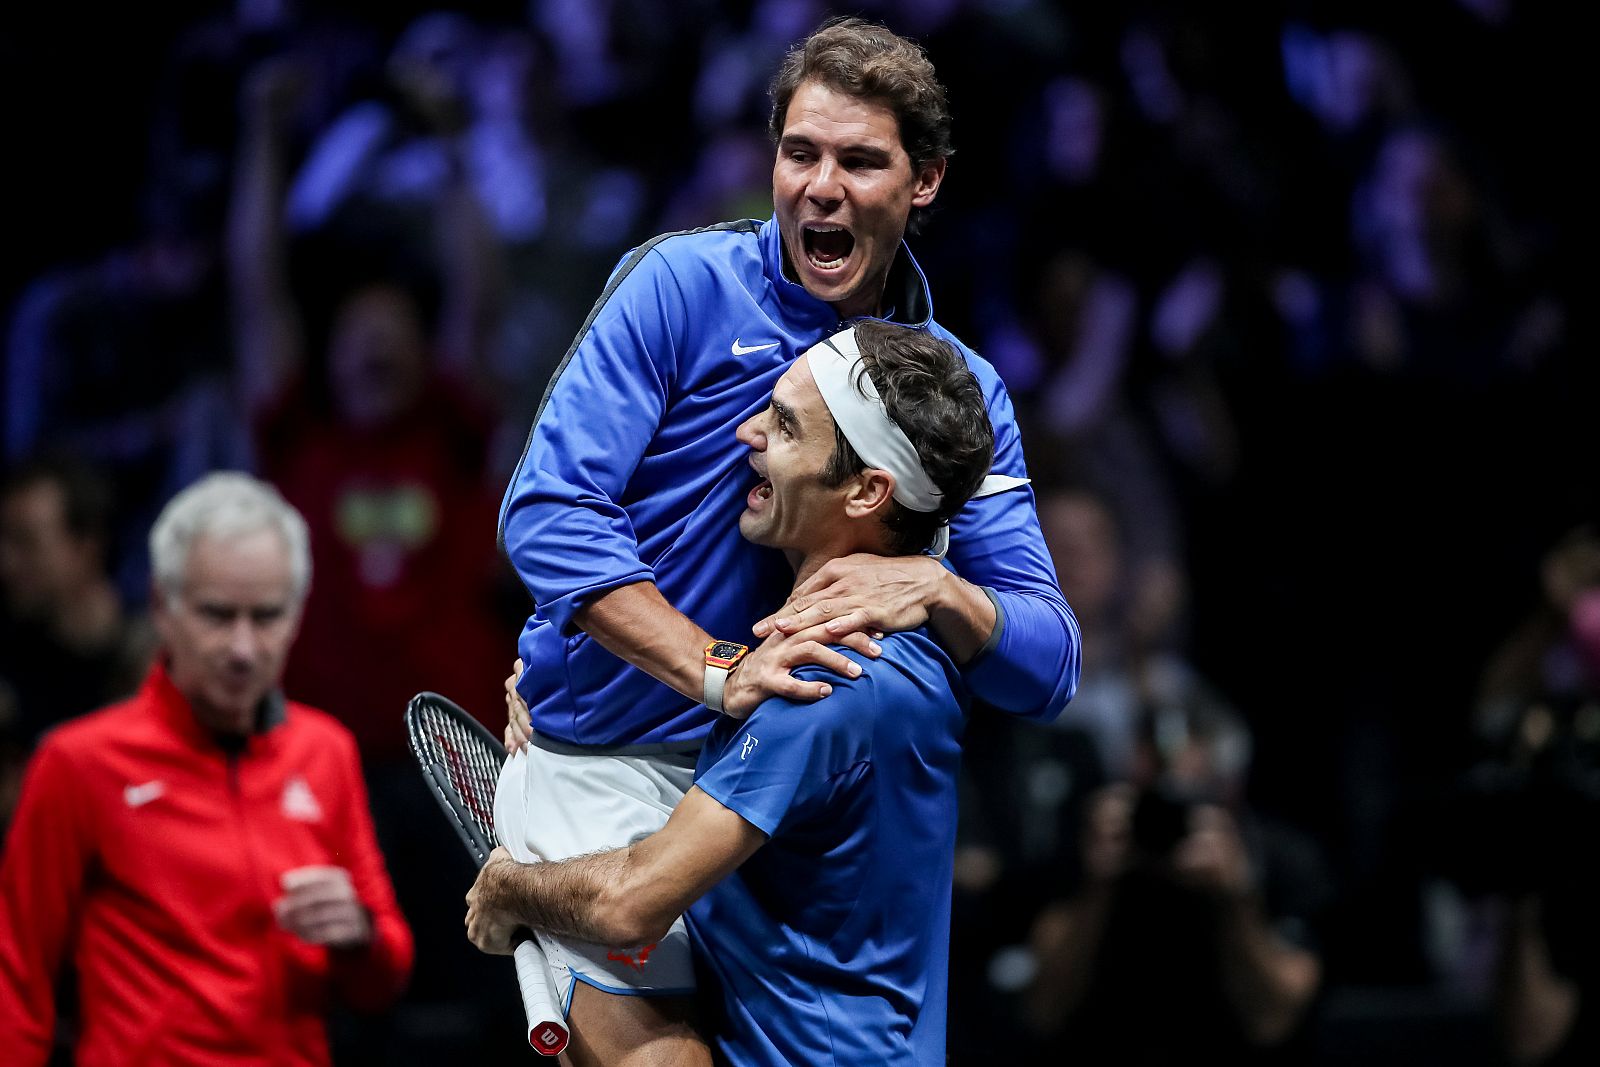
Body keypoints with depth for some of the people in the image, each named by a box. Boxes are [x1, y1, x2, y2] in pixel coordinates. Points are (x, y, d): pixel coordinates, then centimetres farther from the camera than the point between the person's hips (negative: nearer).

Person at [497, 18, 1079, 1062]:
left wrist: (935, 588, -23)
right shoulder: (684, 283, -7)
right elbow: (548, 509, -16)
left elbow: (1048, 669, -1)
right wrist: (718, 673, -26)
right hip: (608, 755, -4)